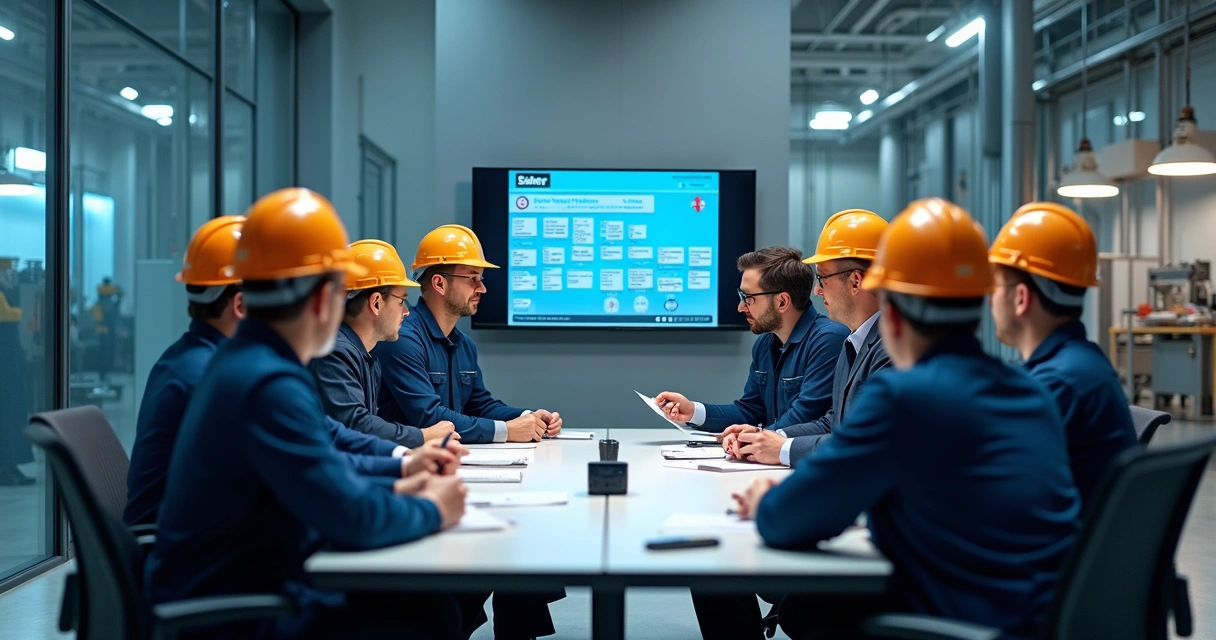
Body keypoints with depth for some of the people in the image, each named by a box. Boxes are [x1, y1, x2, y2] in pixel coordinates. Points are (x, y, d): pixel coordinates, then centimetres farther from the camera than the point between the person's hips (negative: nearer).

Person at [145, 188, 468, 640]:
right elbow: (355, 521, -27)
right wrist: (432, 510, -9)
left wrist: (393, 491, 8)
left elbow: (319, 478, 19)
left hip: (235, 590, 9)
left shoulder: (245, 361, 7)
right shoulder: (270, 386, -24)